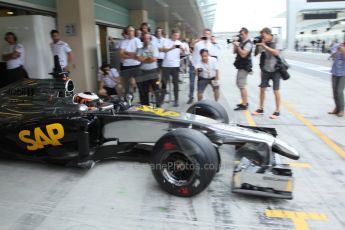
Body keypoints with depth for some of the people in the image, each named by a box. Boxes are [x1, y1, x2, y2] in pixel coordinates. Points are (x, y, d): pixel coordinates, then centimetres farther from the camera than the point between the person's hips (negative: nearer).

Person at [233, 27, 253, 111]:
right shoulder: (241, 42, 14)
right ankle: (245, 102, 25)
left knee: (242, 86, -11)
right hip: (241, 66, 10)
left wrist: (238, 45, -18)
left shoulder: (248, 43, -13)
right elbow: (235, 52, 14)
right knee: (239, 84, 16)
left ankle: (244, 105, -7)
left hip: (244, 67, -10)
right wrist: (235, 45, -3)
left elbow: (243, 54, -23)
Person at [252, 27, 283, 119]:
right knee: (262, 88, 6)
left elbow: (276, 53, -20)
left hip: (275, 69, -4)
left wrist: (264, 46, -23)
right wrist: (258, 45, -13)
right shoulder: (263, 42, 2)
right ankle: (260, 109, 19)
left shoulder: (277, 40, -9)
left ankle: (277, 111, 10)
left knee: (275, 90, 0)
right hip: (265, 68, 4)